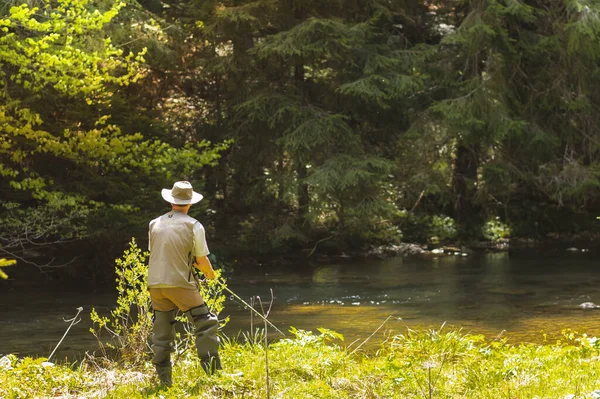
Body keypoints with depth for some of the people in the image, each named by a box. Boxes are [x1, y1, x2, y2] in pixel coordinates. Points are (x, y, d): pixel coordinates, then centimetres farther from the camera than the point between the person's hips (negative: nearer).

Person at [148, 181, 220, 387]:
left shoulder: (155, 224, 10)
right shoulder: (193, 226, -3)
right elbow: (202, 261, -2)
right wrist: (210, 274, 20)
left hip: (155, 283, 5)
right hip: (180, 283, -5)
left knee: (162, 332, 11)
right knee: (206, 324, 3)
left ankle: (164, 378, 11)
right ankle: (211, 370, -4)